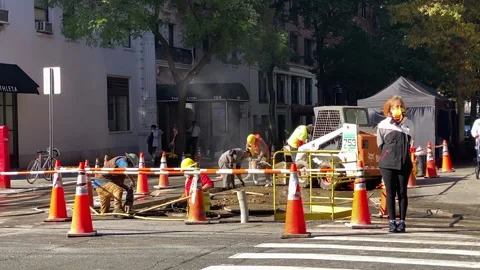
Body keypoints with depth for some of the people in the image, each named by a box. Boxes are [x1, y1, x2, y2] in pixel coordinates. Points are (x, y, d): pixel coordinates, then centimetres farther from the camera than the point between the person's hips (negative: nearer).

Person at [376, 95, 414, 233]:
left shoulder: (408, 124, 10)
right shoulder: (383, 125, 3)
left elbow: (409, 141, 11)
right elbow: (380, 145, 8)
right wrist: (387, 157, 6)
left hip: (404, 164, 1)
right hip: (387, 164, -1)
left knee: (402, 193, 4)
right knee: (390, 193, 1)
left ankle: (402, 222, 9)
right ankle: (392, 222, 6)